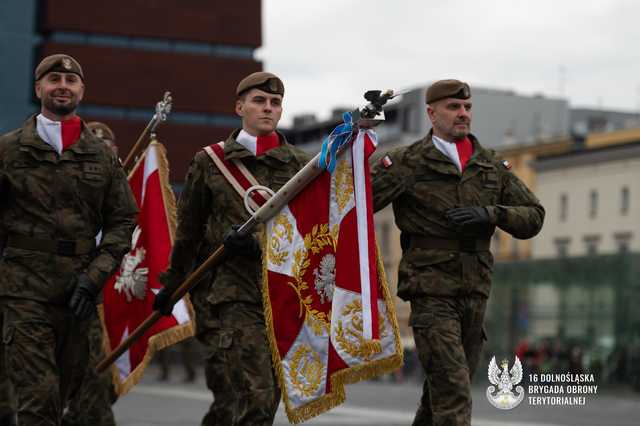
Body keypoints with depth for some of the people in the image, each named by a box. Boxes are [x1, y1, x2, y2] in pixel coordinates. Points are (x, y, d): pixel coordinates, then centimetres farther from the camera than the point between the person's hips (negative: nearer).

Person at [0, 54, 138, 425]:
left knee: (65, 391, 10)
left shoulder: (103, 156, 11)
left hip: (79, 293, 4)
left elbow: (123, 221, 9)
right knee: (39, 395, -13)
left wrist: (93, 277, -3)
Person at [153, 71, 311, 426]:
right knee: (253, 397, -17)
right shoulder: (210, 162, 7)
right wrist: (172, 285, 19)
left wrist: (260, 242, -14)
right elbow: (187, 231, 14)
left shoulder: (300, 166, 11)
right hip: (228, 293, -3)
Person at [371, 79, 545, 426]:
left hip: (475, 293, 5)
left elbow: (533, 217, 8)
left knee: (442, 390, 14)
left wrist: (490, 214, -9)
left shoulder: (491, 166, 11)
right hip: (431, 293, -5)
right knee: (453, 395, -14)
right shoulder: (407, 162, -3)